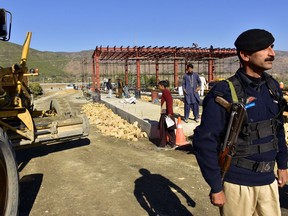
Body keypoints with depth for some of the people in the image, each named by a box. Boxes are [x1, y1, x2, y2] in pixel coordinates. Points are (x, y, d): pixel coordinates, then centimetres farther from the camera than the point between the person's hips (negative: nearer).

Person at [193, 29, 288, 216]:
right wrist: (216, 187, -16)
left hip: (268, 180, 6)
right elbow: (204, 141, -20)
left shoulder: (272, 87, 2)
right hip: (237, 182, -6)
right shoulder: (225, 94, -19)